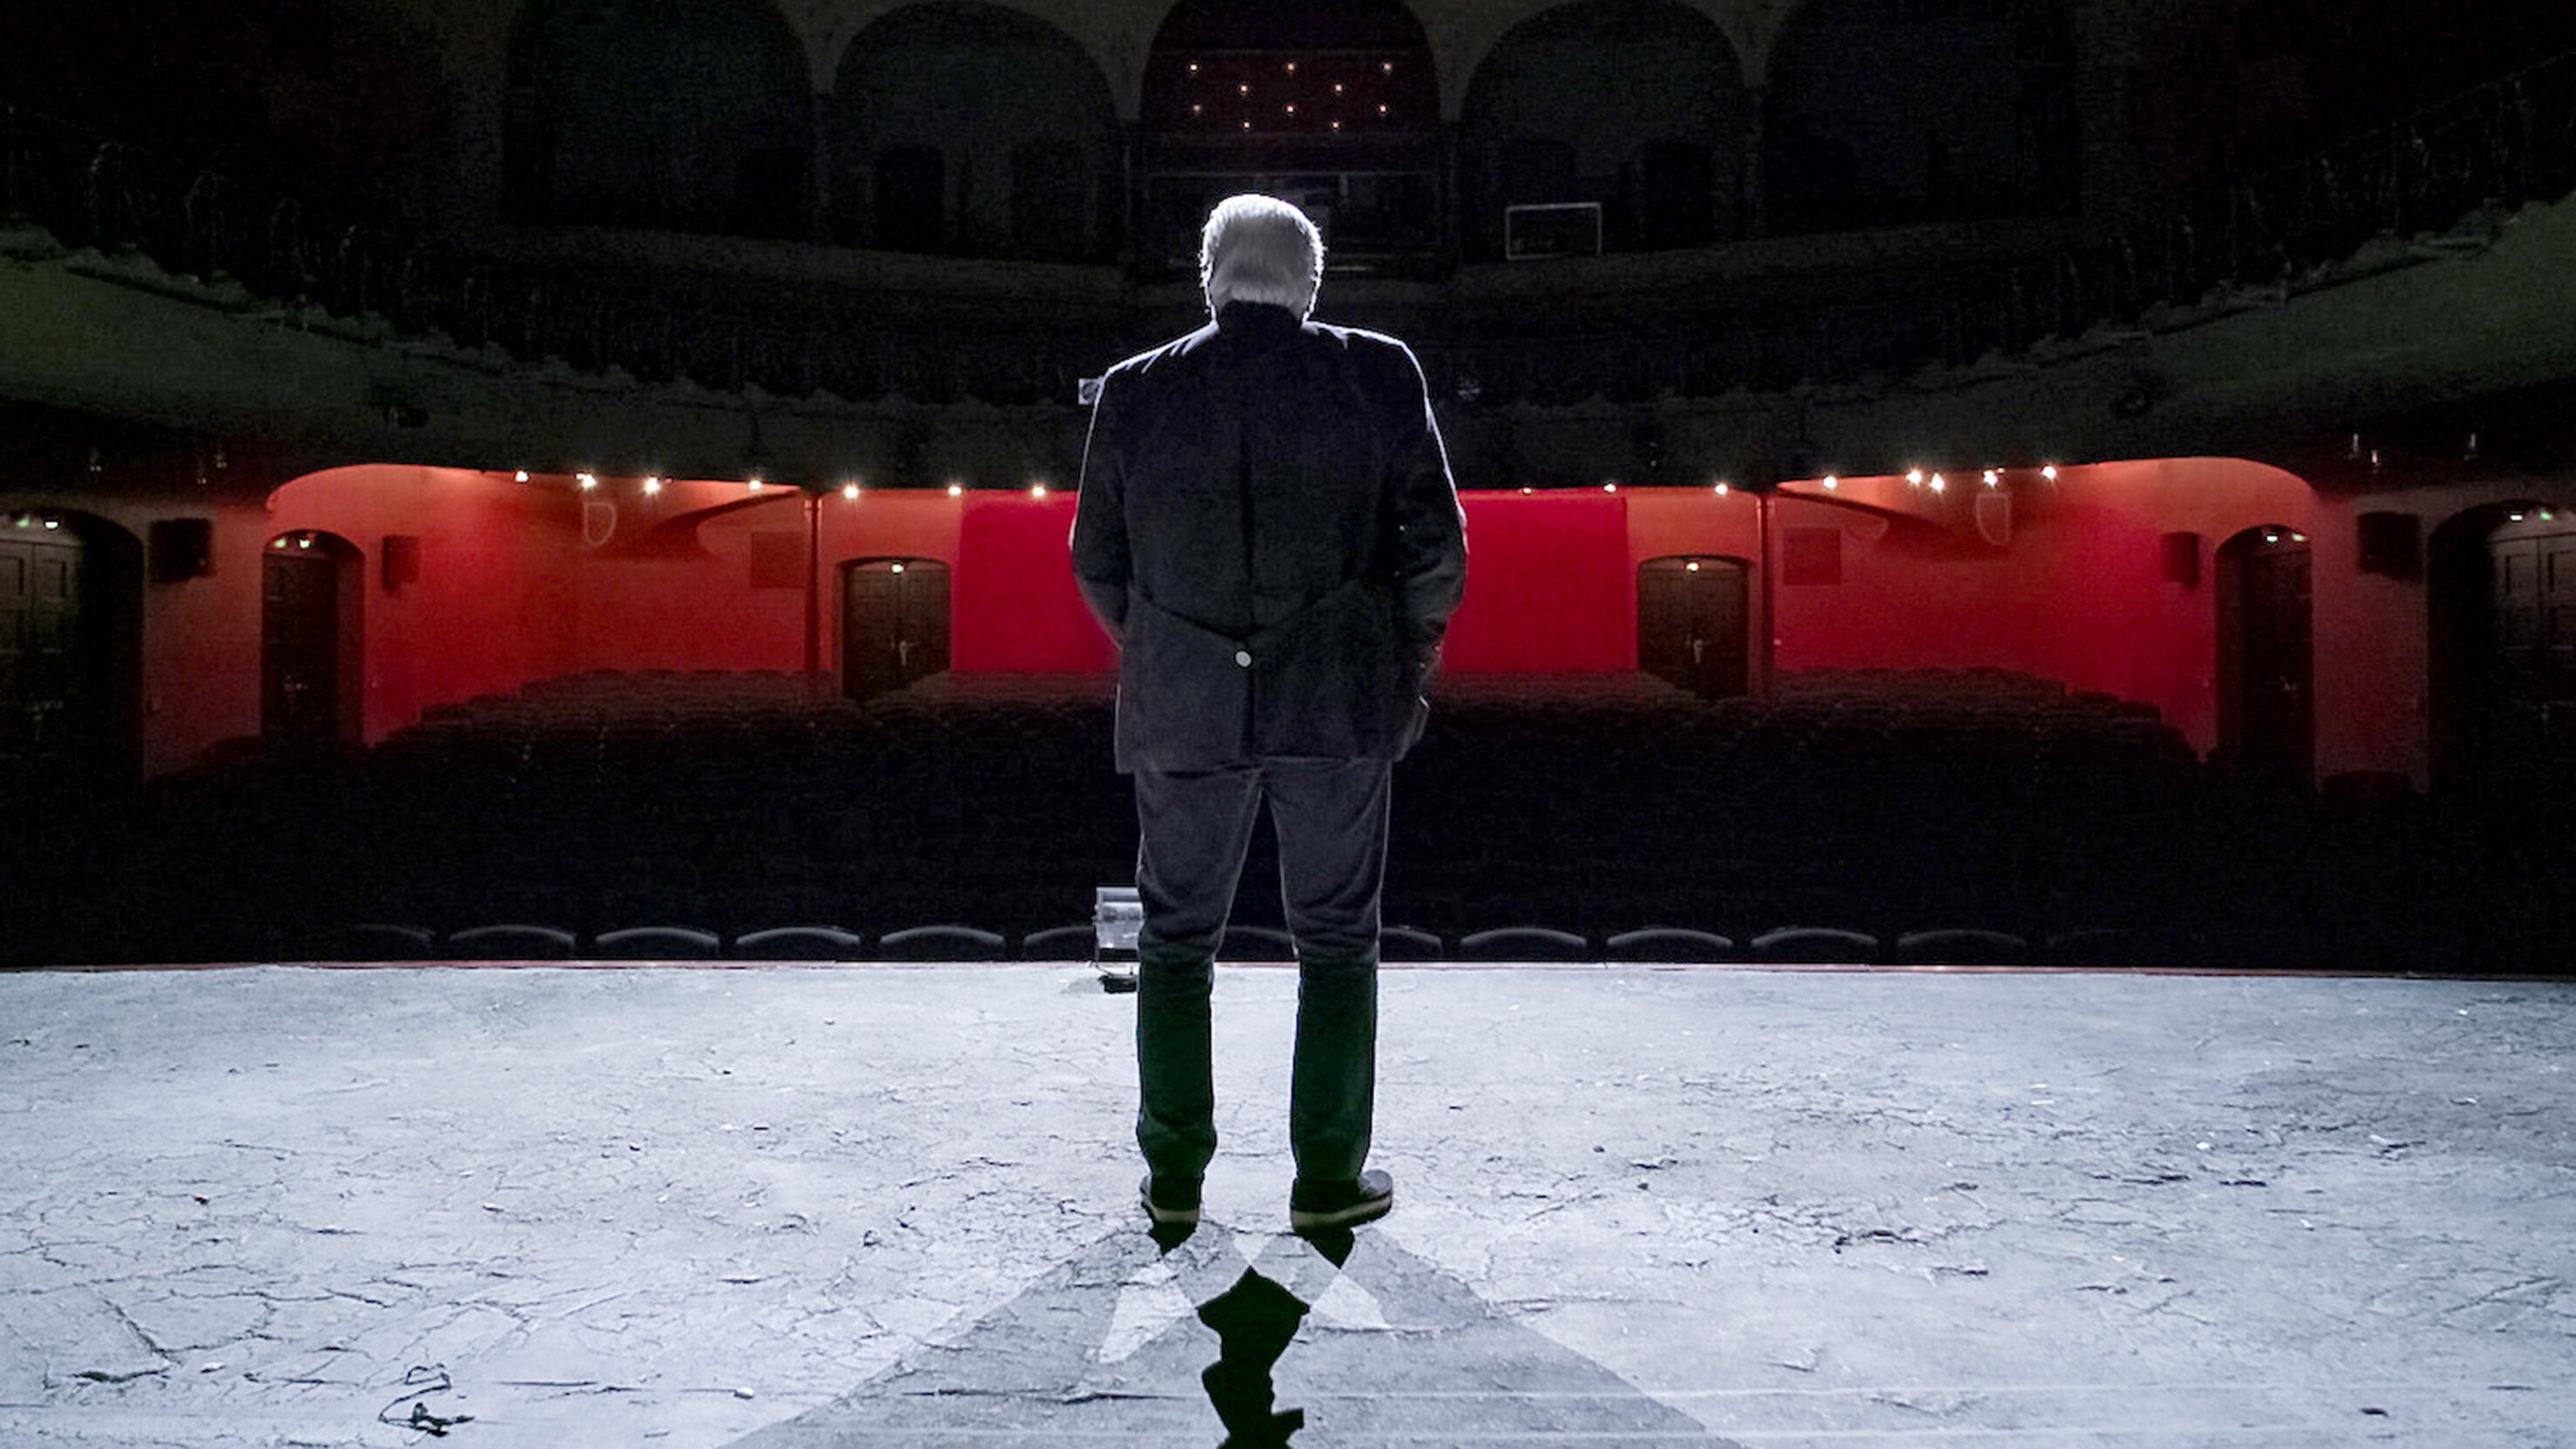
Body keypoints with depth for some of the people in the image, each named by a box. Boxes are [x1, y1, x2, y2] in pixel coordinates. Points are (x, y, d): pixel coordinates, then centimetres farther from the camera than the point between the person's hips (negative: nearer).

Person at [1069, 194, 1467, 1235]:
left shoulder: (1135, 394, -1)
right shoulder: (1378, 374, -4)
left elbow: (1099, 562, 4)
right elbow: (1436, 543, -5)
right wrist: (1409, 663, 10)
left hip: (1185, 706, 1)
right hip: (1338, 702, -1)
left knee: (1176, 939, 15)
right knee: (1337, 940, 12)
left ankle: (1175, 1176, 19)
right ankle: (1328, 1177, 17)